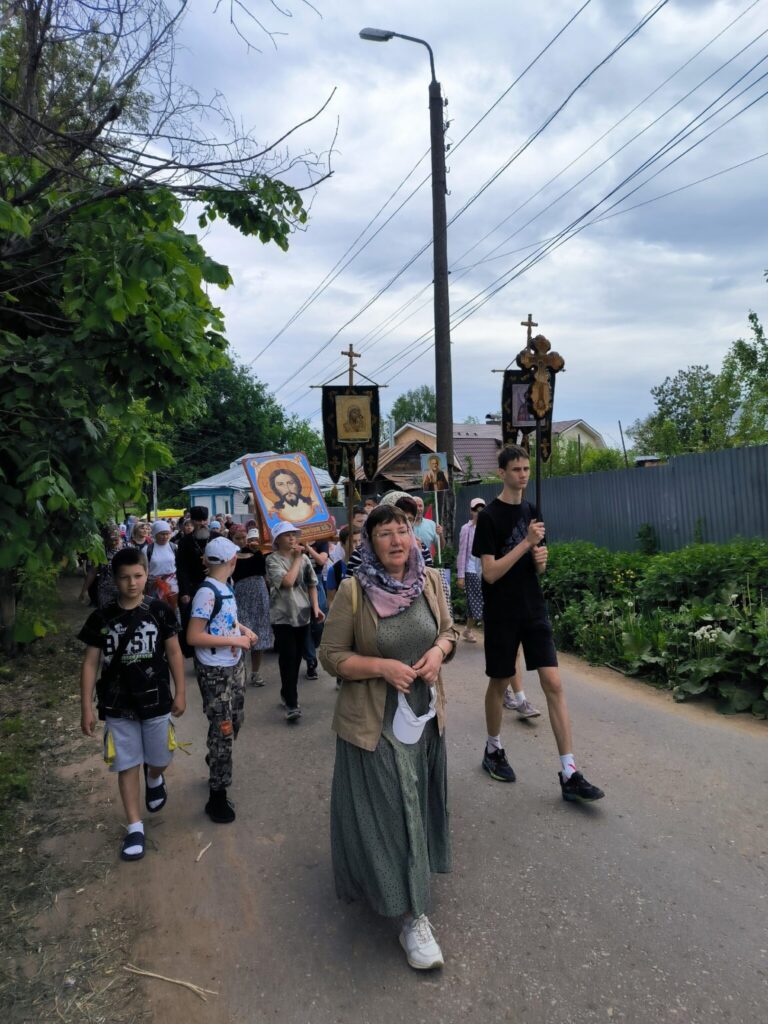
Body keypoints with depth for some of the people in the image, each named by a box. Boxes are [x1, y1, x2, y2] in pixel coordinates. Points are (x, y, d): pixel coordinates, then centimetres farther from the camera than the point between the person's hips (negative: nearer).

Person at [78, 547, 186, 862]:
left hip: (155, 701, 0)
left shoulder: (160, 611, -8)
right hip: (117, 706, 0)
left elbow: (174, 653, 0)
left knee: (159, 760, 15)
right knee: (127, 766, 8)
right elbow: (90, 663, -3)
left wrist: (180, 692, 1)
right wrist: (87, 707, -4)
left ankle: (154, 778, 51)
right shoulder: (101, 619, -7)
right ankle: (134, 827, 22)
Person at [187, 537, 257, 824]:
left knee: (236, 720, 22)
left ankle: (215, 766, 45)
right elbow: (193, 637, -26)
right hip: (214, 671, -9)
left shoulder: (226, 587, 3)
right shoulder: (207, 592, -23)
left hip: (234, 665, 9)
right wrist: (234, 640, -24)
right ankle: (217, 797, 12)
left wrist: (244, 629, 3)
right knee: (222, 730, -1)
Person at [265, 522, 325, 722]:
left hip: (302, 614, 5)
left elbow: (312, 584, 11)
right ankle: (291, 704, -6)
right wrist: (296, 559, -14)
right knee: (288, 658, -9)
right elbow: (287, 581, -23)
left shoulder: (304, 557, 5)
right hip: (283, 616, -5)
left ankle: (286, 694, 28)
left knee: (296, 658, 12)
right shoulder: (272, 560, -9)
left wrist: (316, 607, 2)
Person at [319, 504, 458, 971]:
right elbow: (332, 655, -11)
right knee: (389, 810, 1)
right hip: (374, 722, -5)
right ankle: (412, 916, 16)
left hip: (425, 715, 5)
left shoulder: (430, 580, -4)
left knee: (419, 804, 20)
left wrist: (439, 651, -11)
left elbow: (449, 630, 10)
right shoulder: (353, 592, -16)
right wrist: (382, 666, -22)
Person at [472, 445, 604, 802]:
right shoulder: (489, 517, -10)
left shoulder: (531, 512, 9)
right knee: (499, 682, 10)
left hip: (534, 610, 5)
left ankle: (569, 774, -1)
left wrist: (540, 559, -7)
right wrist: (527, 542, -20)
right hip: (502, 615, -5)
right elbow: (490, 573, -16)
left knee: (553, 683, -3)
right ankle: (493, 749, 33)